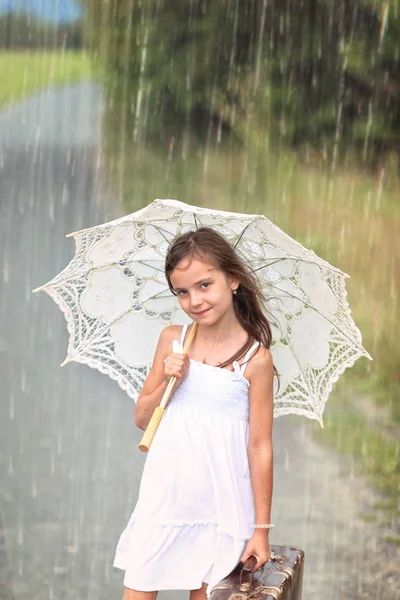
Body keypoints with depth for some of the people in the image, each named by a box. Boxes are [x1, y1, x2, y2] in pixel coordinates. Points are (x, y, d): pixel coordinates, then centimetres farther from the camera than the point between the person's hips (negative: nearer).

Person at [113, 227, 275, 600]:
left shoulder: (255, 358, -8)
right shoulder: (172, 340, 2)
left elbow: (260, 445, -6)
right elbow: (141, 418, 9)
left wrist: (262, 528, -4)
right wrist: (169, 382, -11)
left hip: (221, 504, -3)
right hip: (164, 496, 3)